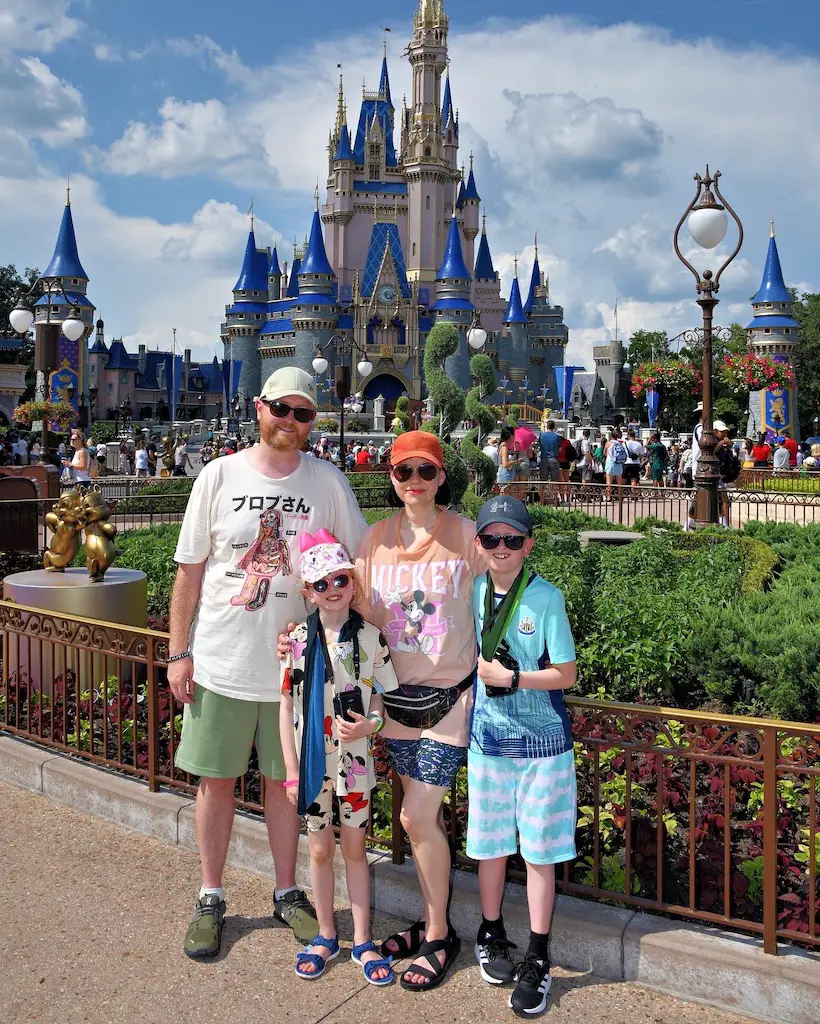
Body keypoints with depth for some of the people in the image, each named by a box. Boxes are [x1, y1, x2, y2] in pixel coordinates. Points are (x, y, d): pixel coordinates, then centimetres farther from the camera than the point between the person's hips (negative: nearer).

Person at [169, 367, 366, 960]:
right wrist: (179, 652, -1)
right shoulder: (220, 476, -4)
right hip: (220, 662, 0)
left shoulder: (328, 483, -2)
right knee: (217, 779, 11)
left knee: (284, 779, 14)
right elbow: (189, 570, 0)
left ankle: (287, 892, 33)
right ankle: (210, 899, 29)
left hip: (294, 662, 0)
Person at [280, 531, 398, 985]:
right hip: (312, 763, 0)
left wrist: (371, 724, -18)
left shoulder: (371, 638, -6)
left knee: (354, 848, 12)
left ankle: (362, 941, 25)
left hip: (355, 763, 0)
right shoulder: (297, 640, -7)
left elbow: (383, 698, 4)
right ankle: (325, 937, 31)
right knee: (320, 850, 13)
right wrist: (291, 770, -4)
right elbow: (287, 707, -3)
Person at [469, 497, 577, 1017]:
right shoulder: (473, 594, 1)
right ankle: (492, 936, 35)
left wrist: (512, 678, -17)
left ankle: (538, 961, 19)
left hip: (543, 741, -3)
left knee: (540, 852, 5)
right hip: (488, 739, 3)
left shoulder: (546, 597, -11)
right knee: (490, 844, 14)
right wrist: (481, 669, -4)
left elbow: (566, 674, -10)